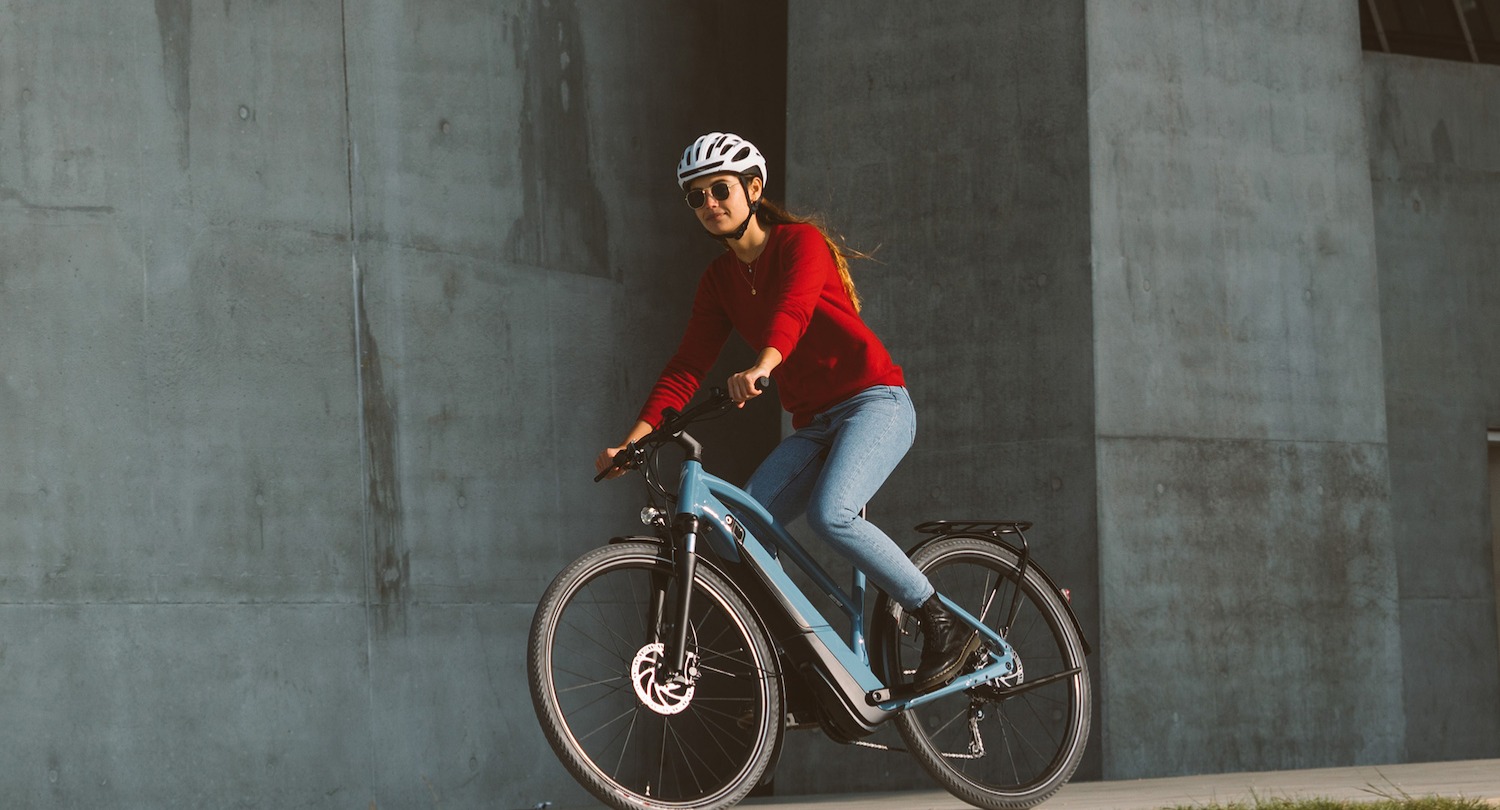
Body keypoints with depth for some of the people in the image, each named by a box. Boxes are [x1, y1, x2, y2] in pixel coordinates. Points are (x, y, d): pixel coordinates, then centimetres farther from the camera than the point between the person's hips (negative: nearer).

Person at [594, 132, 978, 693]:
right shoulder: (719, 279, 10)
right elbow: (687, 367, 3)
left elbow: (793, 310, -30)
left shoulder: (800, 243, -8)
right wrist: (631, 443, -10)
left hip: (875, 401, -7)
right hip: (814, 424, 7)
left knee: (829, 512, -31)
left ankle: (945, 626, -17)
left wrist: (760, 369, -51)